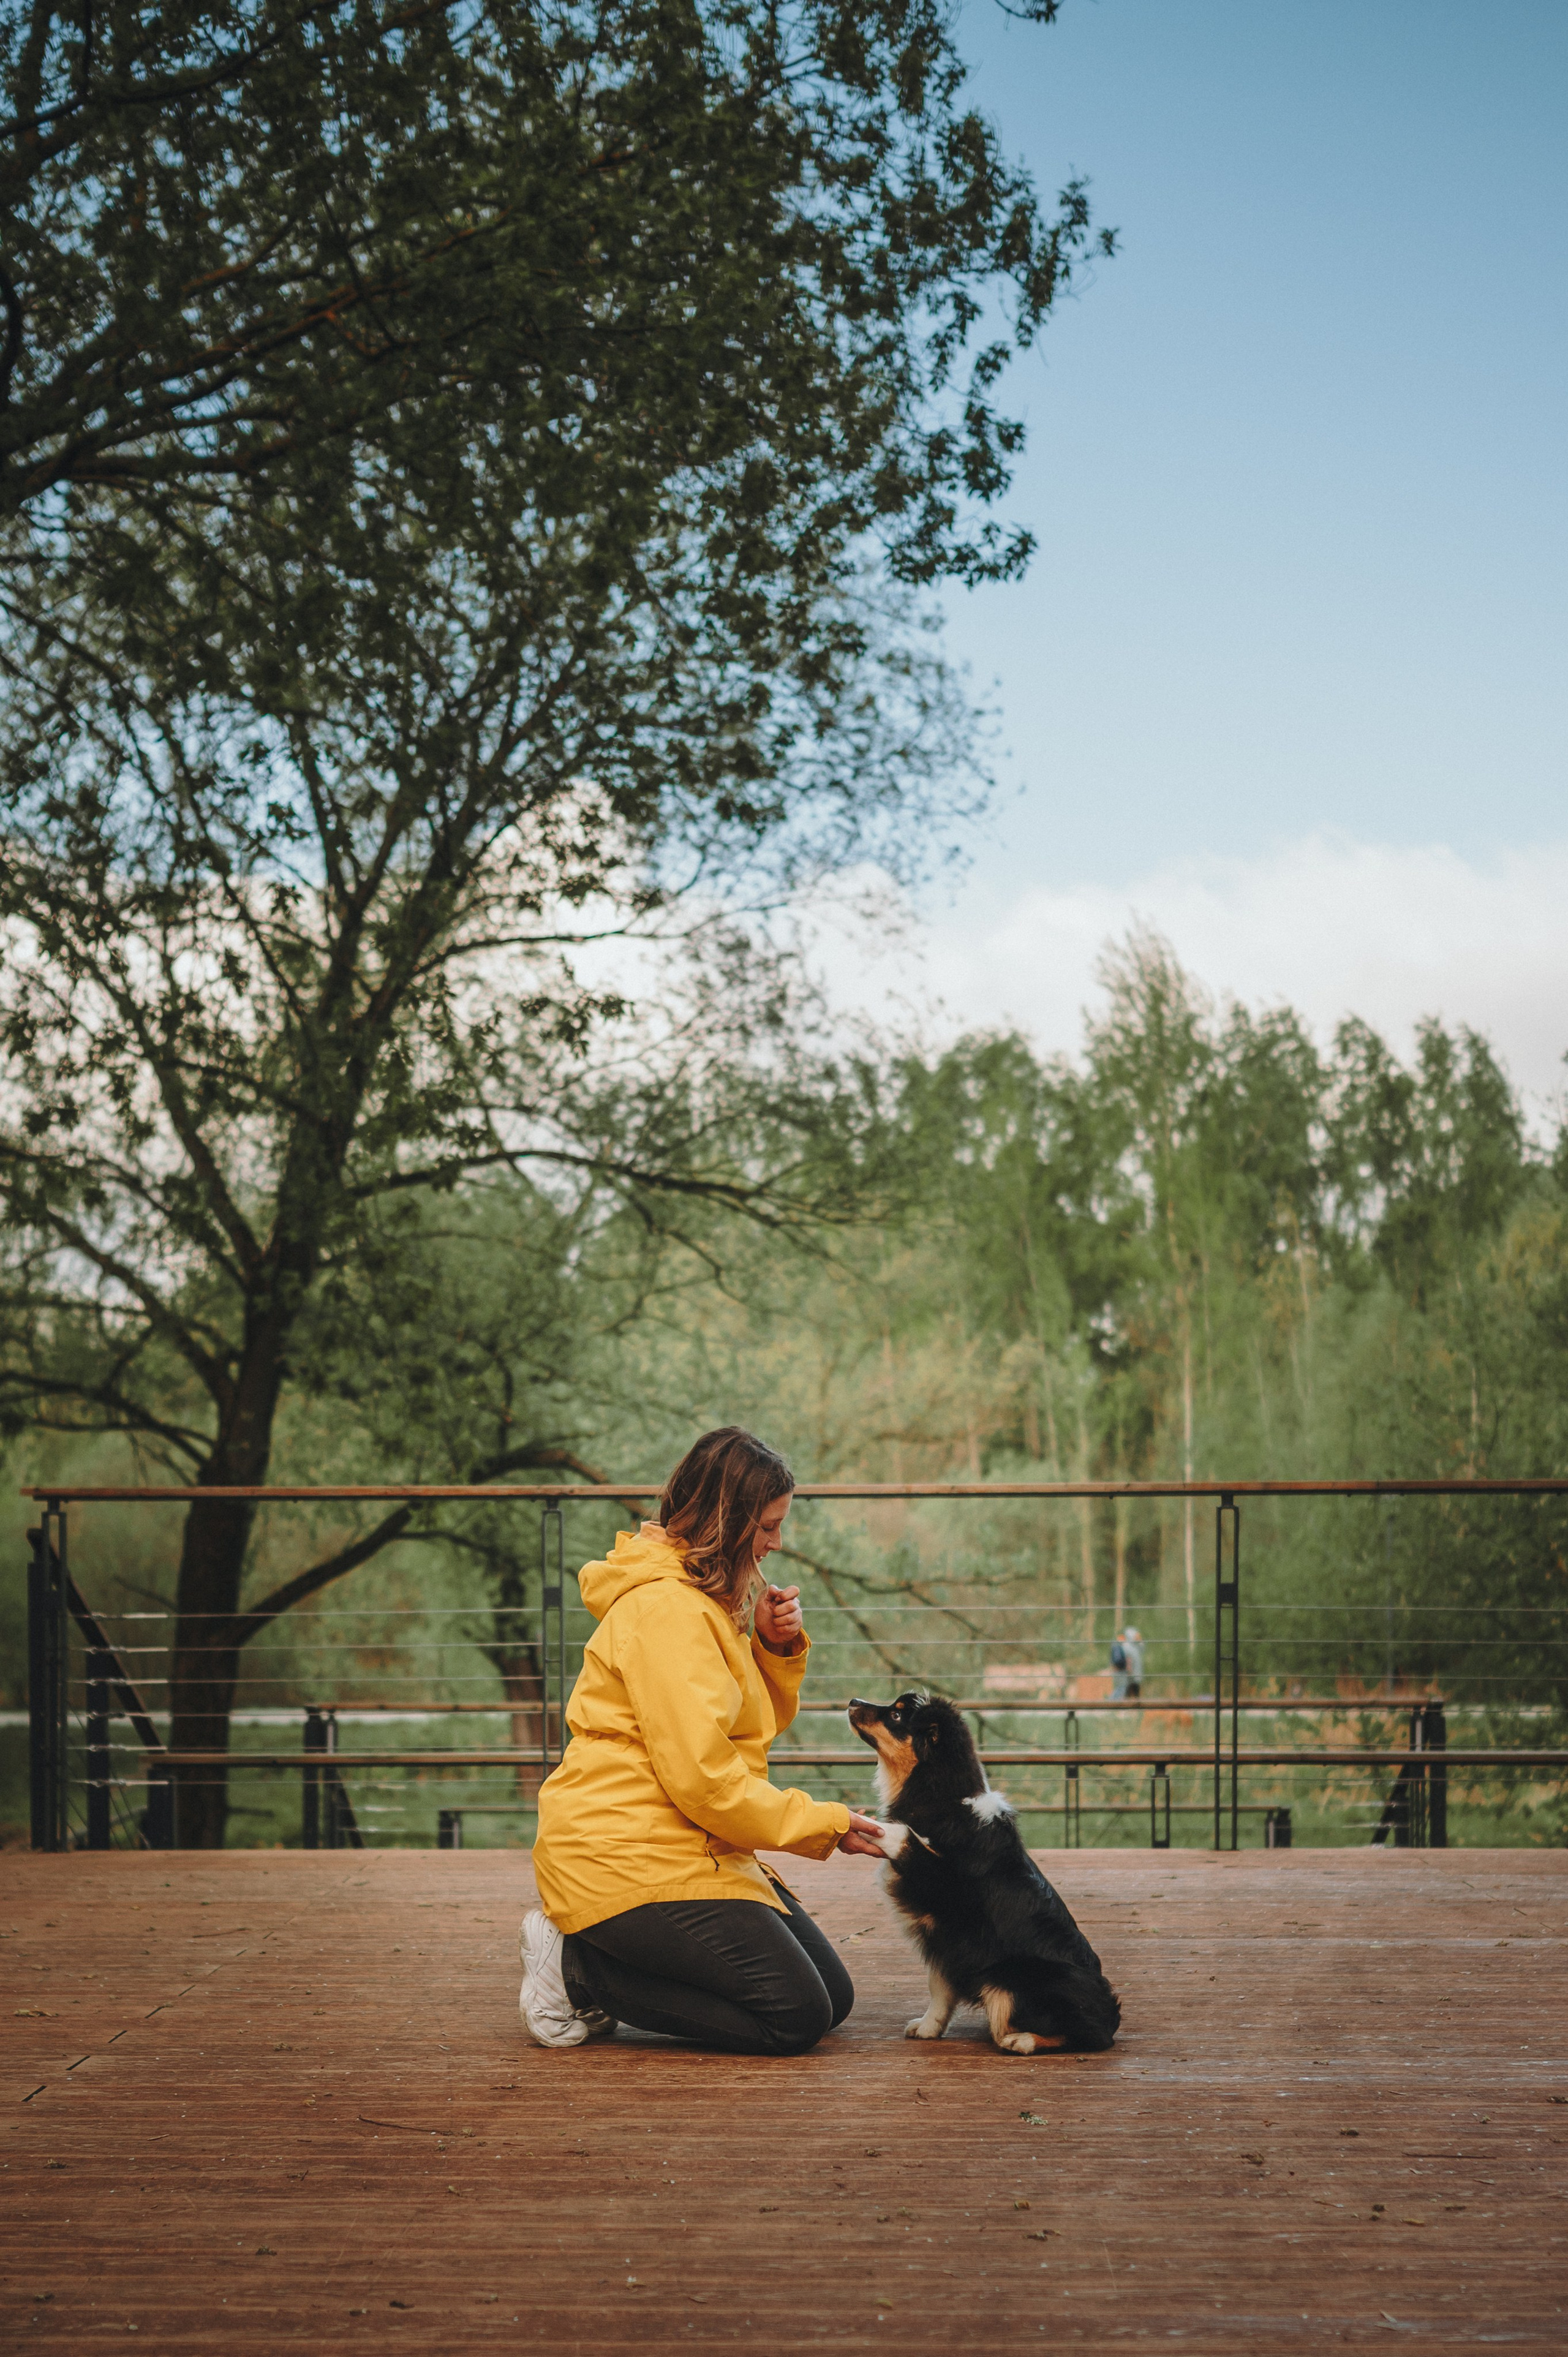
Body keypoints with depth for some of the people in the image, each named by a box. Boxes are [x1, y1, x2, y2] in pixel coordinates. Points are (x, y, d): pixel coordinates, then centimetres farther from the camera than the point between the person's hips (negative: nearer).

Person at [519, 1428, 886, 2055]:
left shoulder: (705, 1599, 14)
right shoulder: (665, 1609, -19)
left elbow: (757, 1724, 21)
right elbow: (703, 1778, -23)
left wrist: (776, 1648, 1)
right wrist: (826, 1823, -13)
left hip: (693, 1849, 11)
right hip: (626, 1856, -11)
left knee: (833, 1995, 7)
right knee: (795, 2016, -14)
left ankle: (587, 1956, 9)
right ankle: (577, 1971, -5)